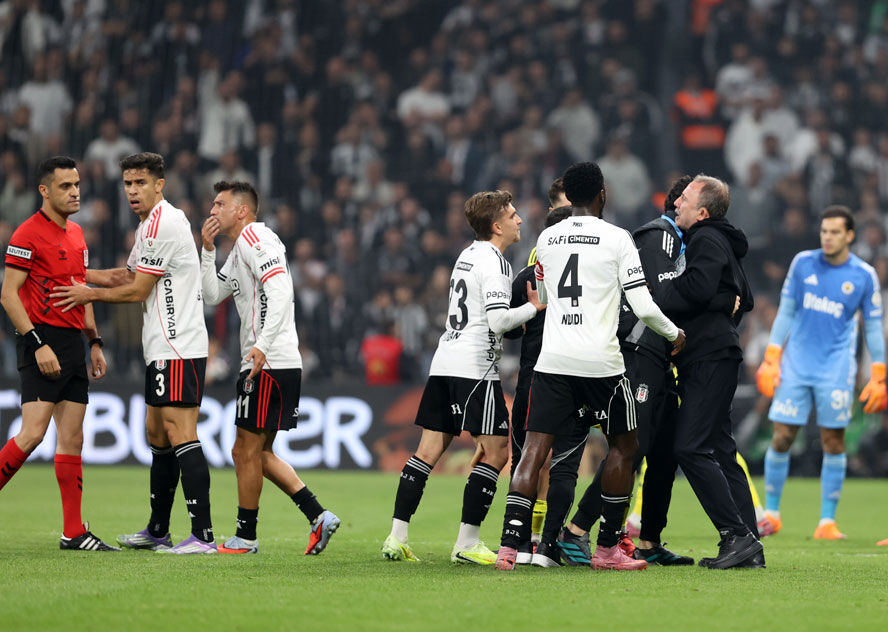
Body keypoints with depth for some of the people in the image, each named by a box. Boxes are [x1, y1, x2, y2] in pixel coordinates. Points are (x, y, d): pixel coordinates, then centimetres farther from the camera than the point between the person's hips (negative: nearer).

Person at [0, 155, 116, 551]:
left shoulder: (76, 235, 17)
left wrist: (94, 343, 20)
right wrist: (38, 344, -19)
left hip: (73, 344, 8)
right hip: (42, 343, -8)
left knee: (72, 439, 6)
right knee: (32, 433, -17)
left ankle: (74, 533, 6)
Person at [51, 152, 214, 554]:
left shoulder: (163, 224, -14)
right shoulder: (152, 223, 18)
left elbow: (137, 291, -12)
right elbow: (128, 275, 31)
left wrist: (89, 294, 2)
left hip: (179, 349, -11)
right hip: (164, 350, 11)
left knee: (180, 435, -14)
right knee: (157, 435, 14)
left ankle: (203, 536, -18)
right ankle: (158, 531, 22)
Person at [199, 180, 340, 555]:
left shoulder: (254, 238, -10)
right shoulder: (238, 250, 22)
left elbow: (280, 290, -23)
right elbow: (212, 295, 24)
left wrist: (263, 345, -30)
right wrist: (207, 250, 12)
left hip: (270, 365, -11)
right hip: (271, 366, 11)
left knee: (247, 452, -3)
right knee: (259, 454, 13)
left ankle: (245, 537, 4)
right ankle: (318, 516, 9)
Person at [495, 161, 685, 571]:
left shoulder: (546, 239, 10)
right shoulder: (617, 239, -3)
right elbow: (643, 307, -4)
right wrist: (673, 333, 14)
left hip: (552, 359, 3)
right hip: (601, 360, -3)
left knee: (534, 451, 0)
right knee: (624, 445, 15)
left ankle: (509, 546, -14)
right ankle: (607, 549, 16)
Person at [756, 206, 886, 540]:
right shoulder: (803, 263, 2)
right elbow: (786, 312, 8)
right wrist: (771, 358, 2)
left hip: (836, 368, -1)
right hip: (795, 364, 1)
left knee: (833, 441, -3)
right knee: (781, 437, -2)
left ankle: (827, 522, 4)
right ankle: (771, 513, 12)